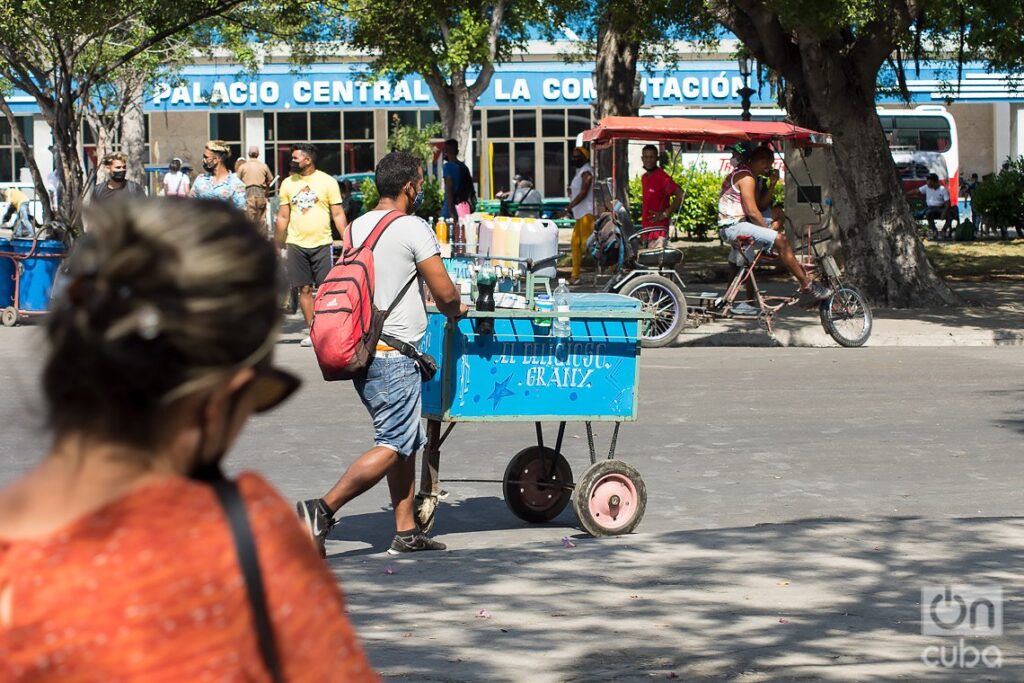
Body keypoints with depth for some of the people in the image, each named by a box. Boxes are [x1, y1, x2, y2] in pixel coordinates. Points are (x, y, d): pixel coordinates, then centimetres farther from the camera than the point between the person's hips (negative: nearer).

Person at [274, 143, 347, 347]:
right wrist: (278, 246, 9)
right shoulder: (288, 183, 8)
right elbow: (283, 217, 12)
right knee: (304, 289, 3)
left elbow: (338, 214, 0)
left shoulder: (327, 182, -1)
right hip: (296, 244, 3)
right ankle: (312, 332, 9)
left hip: (322, 244, -3)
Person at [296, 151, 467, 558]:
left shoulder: (357, 227, 12)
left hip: (362, 351, 8)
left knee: (408, 442, 15)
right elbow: (444, 292, -11)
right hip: (395, 352, -8)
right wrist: (453, 309, 13)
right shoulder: (413, 229, -11)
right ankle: (322, 509, -17)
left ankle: (406, 532, 14)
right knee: (392, 446, -7)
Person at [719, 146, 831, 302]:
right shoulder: (746, 177, -14)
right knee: (780, 240, -20)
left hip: (735, 224, 11)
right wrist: (769, 231, -10)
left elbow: (761, 205, 16)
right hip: (733, 226, -11)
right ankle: (806, 284, -14)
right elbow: (752, 211, -19)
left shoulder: (746, 175, 20)